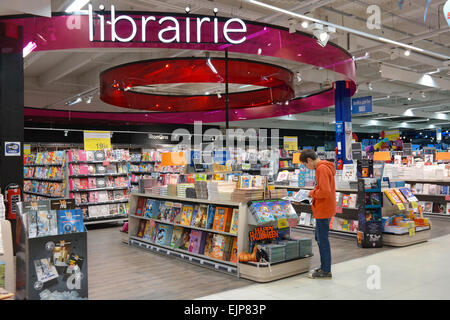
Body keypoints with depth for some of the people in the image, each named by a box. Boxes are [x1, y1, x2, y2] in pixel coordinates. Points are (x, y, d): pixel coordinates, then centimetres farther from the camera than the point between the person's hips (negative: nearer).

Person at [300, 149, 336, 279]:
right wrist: (314, 192, 8)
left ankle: (326, 271, 9)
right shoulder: (324, 167, 13)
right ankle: (324, 267, 27)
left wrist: (312, 193, -12)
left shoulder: (322, 169, -19)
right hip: (324, 209, 10)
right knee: (319, 237, 18)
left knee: (323, 239, -1)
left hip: (323, 210, -10)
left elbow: (325, 192, -27)